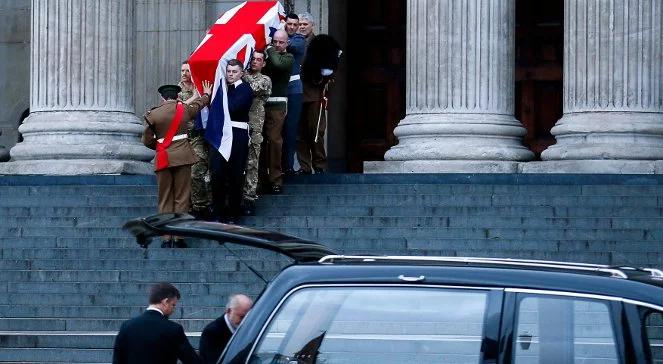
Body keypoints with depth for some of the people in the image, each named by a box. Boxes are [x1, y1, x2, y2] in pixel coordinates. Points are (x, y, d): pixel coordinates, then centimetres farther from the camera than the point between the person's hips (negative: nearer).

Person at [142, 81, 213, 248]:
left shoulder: (153, 114, -2)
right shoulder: (185, 109, 2)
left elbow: (147, 140, 2)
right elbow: (200, 103, 24)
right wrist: (206, 94, 46)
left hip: (163, 159, 0)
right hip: (183, 157, 0)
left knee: (165, 199, 6)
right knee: (182, 198, 3)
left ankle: (166, 239, 2)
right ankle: (179, 237, -2)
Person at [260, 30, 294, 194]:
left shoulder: (288, 58, 3)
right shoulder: (266, 54, 17)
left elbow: (278, 64, -17)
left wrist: (270, 50, -4)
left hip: (276, 104, -4)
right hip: (261, 102, 4)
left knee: (274, 139, -9)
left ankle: (276, 179, -5)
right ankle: (262, 176, 10)